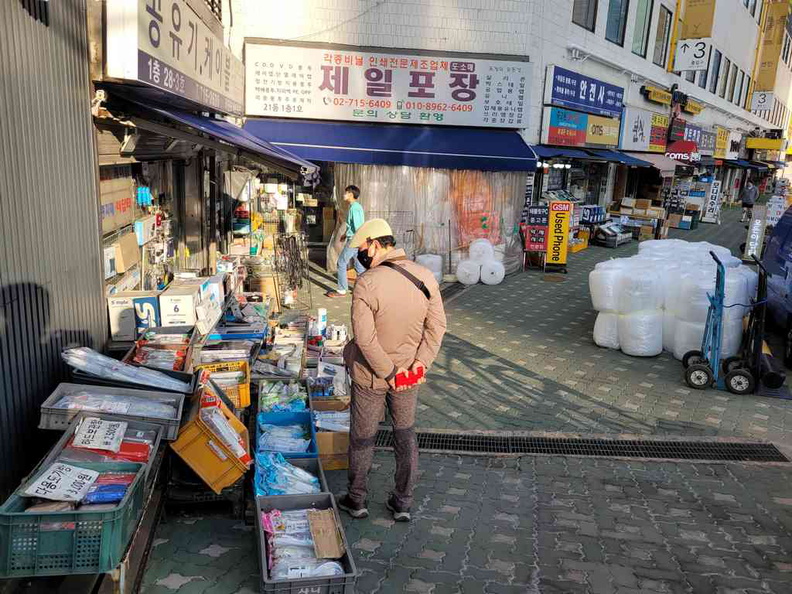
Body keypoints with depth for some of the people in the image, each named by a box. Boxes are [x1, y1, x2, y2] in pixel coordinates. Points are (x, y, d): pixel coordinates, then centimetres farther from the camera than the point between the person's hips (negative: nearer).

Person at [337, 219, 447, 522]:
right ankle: (403, 504, 30)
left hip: (370, 375, -4)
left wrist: (389, 373, -16)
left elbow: (365, 338, -24)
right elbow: (437, 324, -7)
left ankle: (356, 500, 33)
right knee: (406, 436, 19)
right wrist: (422, 361, -10)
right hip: (410, 374, 4)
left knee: (362, 437, 15)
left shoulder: (366, 284, -21)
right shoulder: (425, 276, -6)